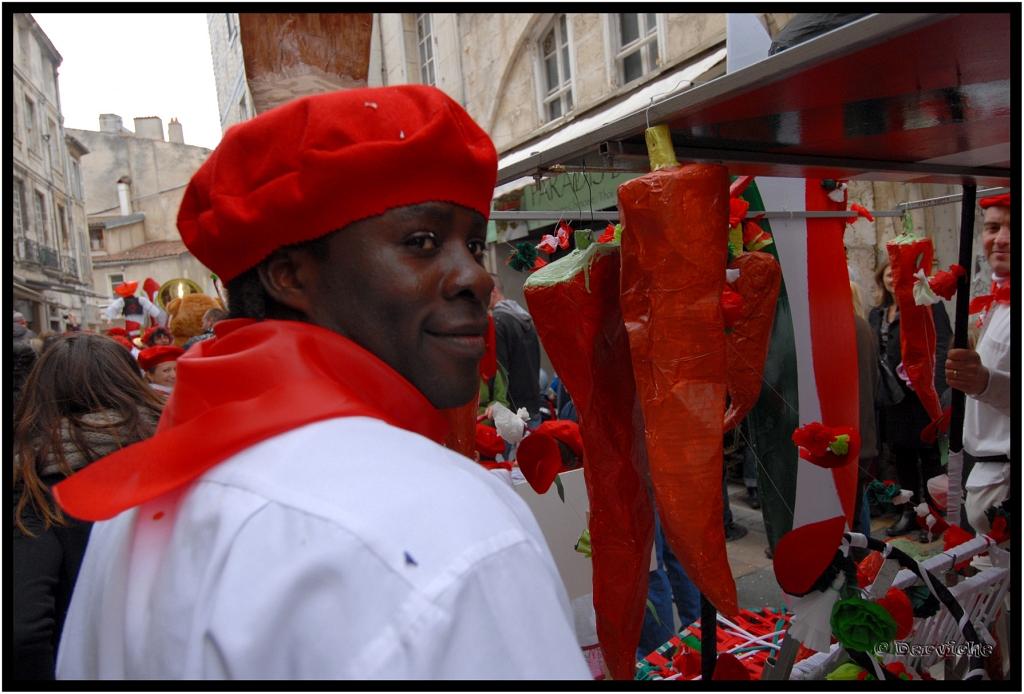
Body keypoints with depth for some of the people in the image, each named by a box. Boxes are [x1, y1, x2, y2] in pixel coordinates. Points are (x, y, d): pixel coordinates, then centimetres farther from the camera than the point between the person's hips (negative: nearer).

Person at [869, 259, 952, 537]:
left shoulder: (929, 305, -3)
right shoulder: (877, 314, 15)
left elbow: (941, 345, -12)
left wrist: (929, 380, -23)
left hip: (921, 393, -6)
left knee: (928, 453, 4)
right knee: (901, 453, 12)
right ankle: (909, 512, 23)